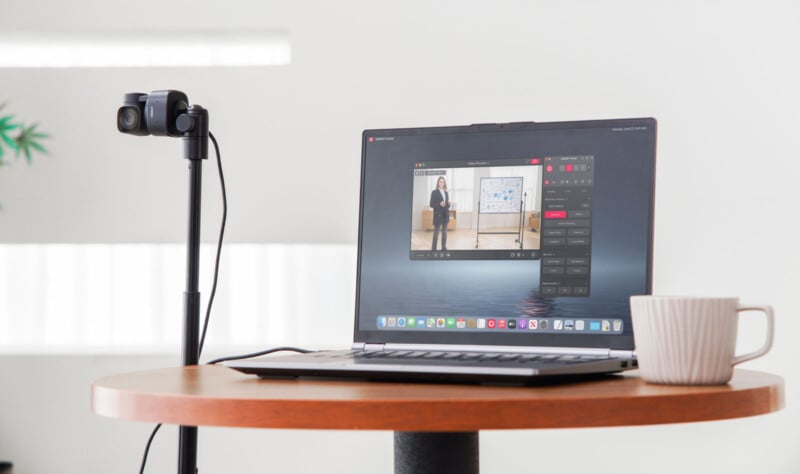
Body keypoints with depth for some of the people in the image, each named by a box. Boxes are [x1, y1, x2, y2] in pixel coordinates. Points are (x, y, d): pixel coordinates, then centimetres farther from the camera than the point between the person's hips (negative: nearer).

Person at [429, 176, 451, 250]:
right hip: (438, 215, -5)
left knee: (444, 233, 8)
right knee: (436, 233, -3)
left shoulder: (446, 193, 13)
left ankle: (444, 248, 13)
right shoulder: (434, 192, -3)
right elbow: (431, 204, -7)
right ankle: (433, 249, 0)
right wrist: (439, 204, -21)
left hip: (445, 215, 5)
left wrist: (448, 204, -6)